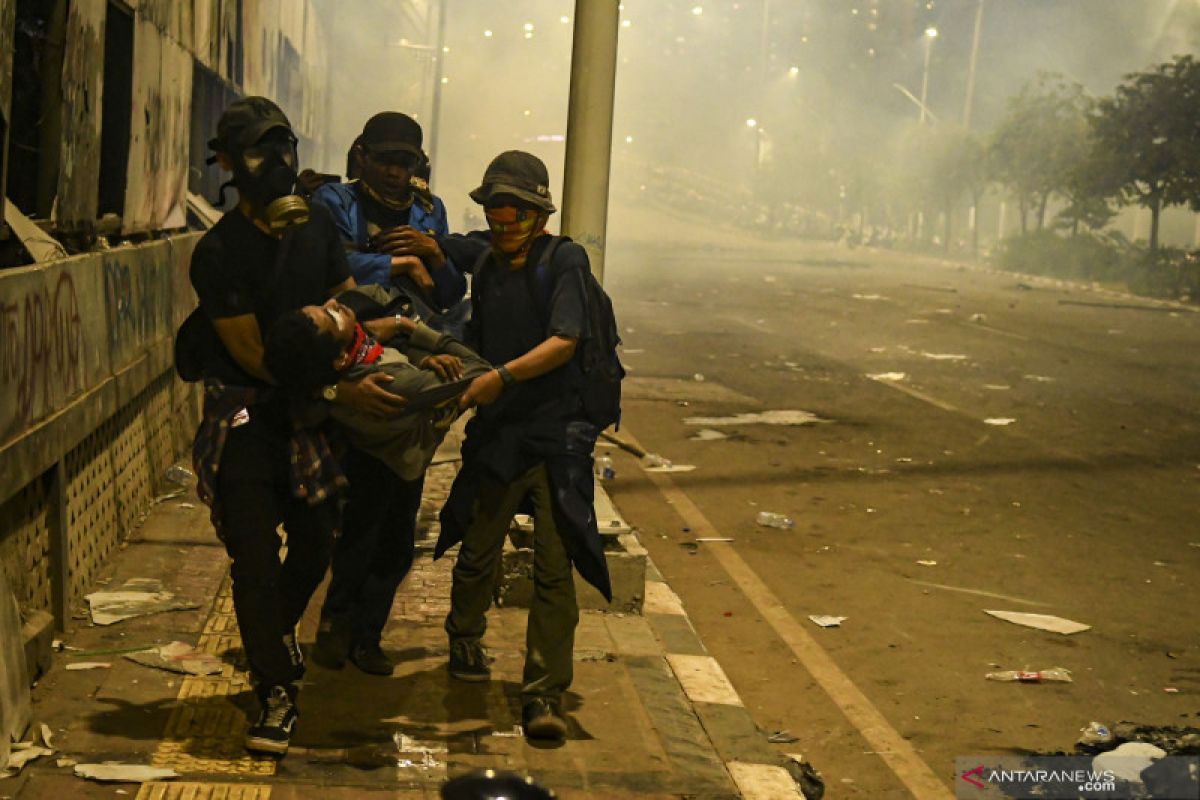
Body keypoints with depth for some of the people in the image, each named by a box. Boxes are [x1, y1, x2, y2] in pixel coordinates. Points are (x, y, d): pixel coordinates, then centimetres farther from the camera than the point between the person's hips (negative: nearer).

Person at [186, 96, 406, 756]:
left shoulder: (317, 225, 2)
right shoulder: (217, 253, -16)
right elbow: (254, 356, -18)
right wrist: (341, 390, -24)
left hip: (307, 408, 5)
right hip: (245, 411, -5)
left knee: (316, 540, 12)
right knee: (256, 554, -5)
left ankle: (273, 638, 41)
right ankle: (277, 691, 8)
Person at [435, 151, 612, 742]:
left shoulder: (564, 259, -6)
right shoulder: (480, 256, 7)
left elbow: (564, 342, -15)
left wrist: (503, 376, -23)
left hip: (557, 432, -4)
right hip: (495, 429, 4)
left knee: (554, 567, -8)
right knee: (476, 551, 12)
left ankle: (543, 694, -3)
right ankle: (465, 640, 42)